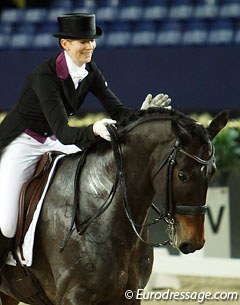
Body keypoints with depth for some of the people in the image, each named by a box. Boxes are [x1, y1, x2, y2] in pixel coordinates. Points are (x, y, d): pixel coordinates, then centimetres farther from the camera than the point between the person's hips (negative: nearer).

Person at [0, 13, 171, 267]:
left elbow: (117, 111, -10)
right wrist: (93, 130, -55)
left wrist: (142, 114, -32)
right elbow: (63, 132, -35)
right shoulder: (46, 75, -28)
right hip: (22, 144, -7)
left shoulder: (90, 73, -7)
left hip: (52, 143, 7)